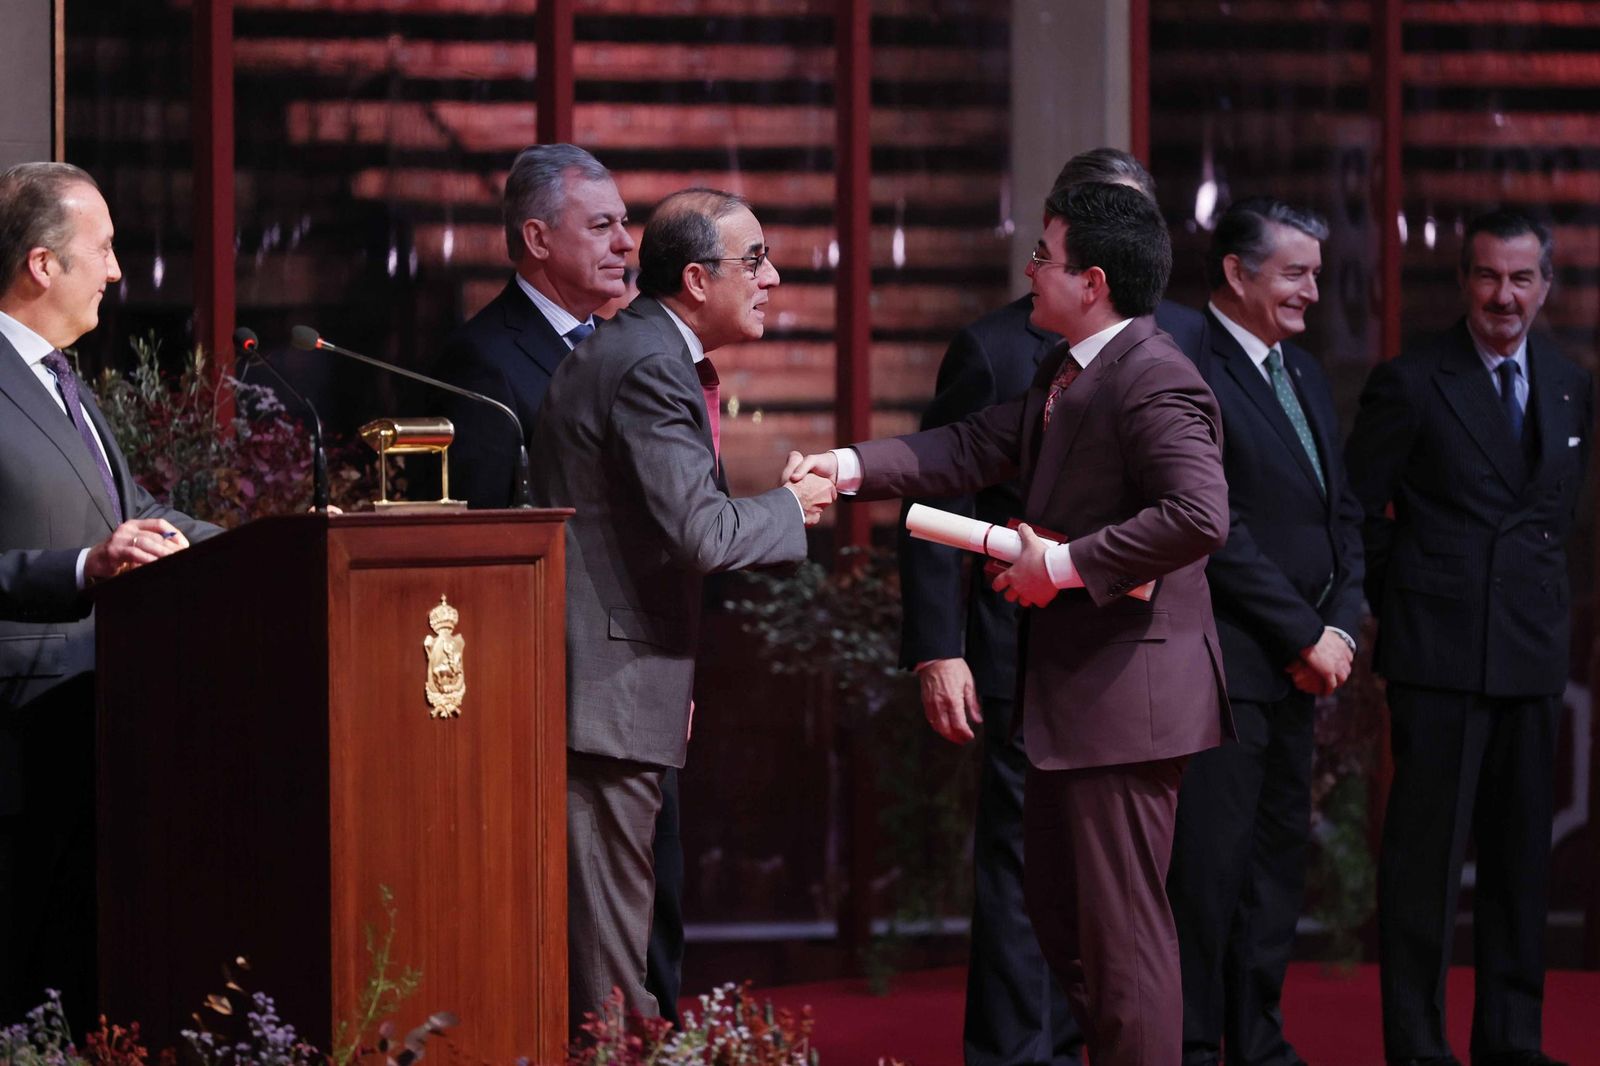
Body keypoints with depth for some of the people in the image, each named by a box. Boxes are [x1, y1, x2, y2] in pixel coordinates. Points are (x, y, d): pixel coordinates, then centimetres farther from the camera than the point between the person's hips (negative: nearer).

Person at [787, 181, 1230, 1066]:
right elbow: (975, 448, 12)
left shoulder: (1154, 382, -19)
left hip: (1128, 694, -11)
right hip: (1070, 692, 11)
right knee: (1056, 905, 18)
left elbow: (1198, 517, -30)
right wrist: (852, 466, 0)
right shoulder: (1065, 374, 14)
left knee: (1122, 923, -4)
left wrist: (1065, 565, -24)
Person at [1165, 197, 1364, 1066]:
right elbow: (1216, 529, -17)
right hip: (1222, 660, -9)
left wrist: (1340, 627, 2)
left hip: (1301, 662, 9)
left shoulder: (1303, 374, 16)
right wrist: (1304, 637, -12)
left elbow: (1343, 514, 18)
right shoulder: (1190, 371, -12)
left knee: (1281, 854, 11)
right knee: (1210, 858, -5)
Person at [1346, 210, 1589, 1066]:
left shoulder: (1571, 389, 11)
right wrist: (1398, 604, 2)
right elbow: (1357, 512, -1)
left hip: (1534, 655, 5)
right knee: (1426, 853, -4)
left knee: (1521, 854, 9)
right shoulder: (1410, 383, -5)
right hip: (1439, 652, -5)